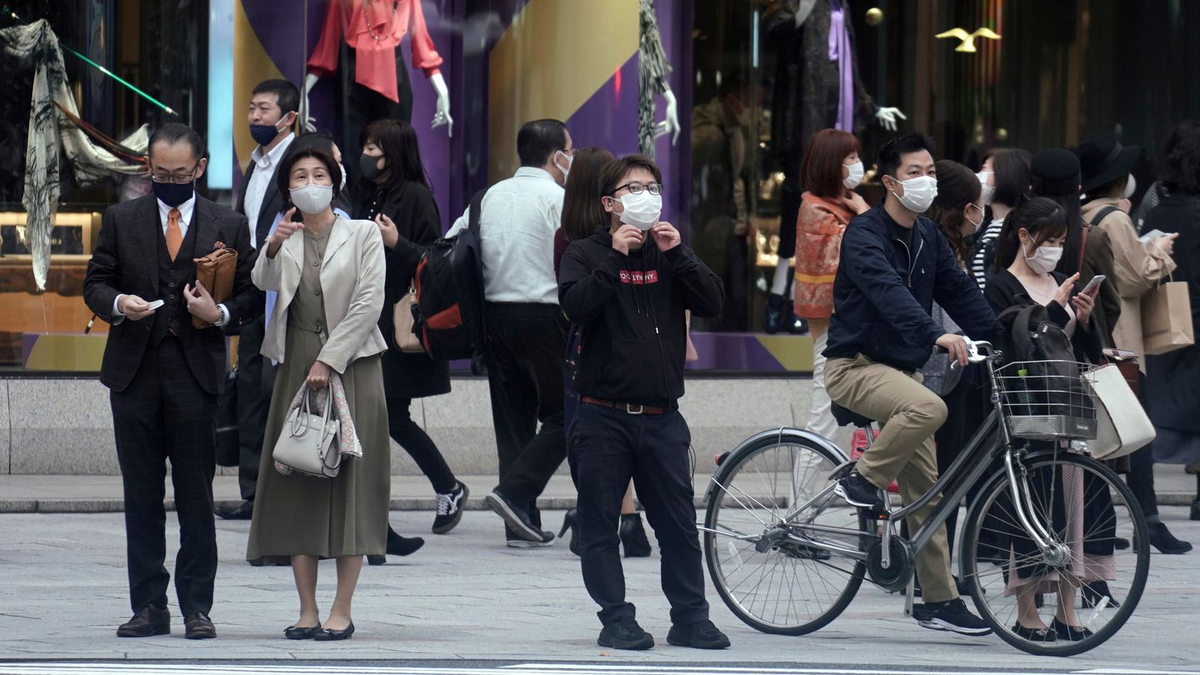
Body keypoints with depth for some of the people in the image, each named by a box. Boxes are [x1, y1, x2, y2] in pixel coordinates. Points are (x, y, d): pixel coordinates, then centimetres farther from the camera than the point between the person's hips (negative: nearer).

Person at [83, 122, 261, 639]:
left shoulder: (229, 226, 7)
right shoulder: (121, 220, 10)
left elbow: (252, 296, 8)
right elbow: (94, 285, 9)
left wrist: (221, 315, -12)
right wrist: (118, 303, -13)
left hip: (196, 373, -1)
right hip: (135, 372, 1)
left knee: (196, 495, -1)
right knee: (141, 495, 4)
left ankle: (196, 607, 5)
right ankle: (148, 606, 8)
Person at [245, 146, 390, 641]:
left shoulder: (362, 235, 3)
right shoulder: (285, 239, 11)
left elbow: (369, 303, -5)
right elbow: (264, 282, -8)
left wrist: (330, 360, -10)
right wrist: (273, 249, -28)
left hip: (351, 365, -3)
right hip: (297, 367, 3)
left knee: (350, 483, -5)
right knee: (297, 485, -1)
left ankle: (342, 610, -4)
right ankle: (307, 609, 1)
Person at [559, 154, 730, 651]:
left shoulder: (670, 253, 14)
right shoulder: (586, 254, 4)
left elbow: (712, 304, -1)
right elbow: (576, 306, -15)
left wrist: (677, 254, -11)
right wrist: (616, 256, -20)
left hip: (662, 418, 3)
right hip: (604, 417, -3)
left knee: (679, 524, 3)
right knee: (600, 525, -2)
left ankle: (690, 618, 10)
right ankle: (617, 620, 4)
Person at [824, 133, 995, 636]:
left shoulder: (928, 237, 11)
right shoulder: (865, 234, -15)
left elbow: (961, 292, 9)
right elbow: (888, 291, -32)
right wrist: (937, 335, -47)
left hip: (901, 367, 8)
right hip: (856, 365, -8)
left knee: (927, 490, 3)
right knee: (929, 408, -36)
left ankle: (940, 601, 7)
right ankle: (863, 480, -15)